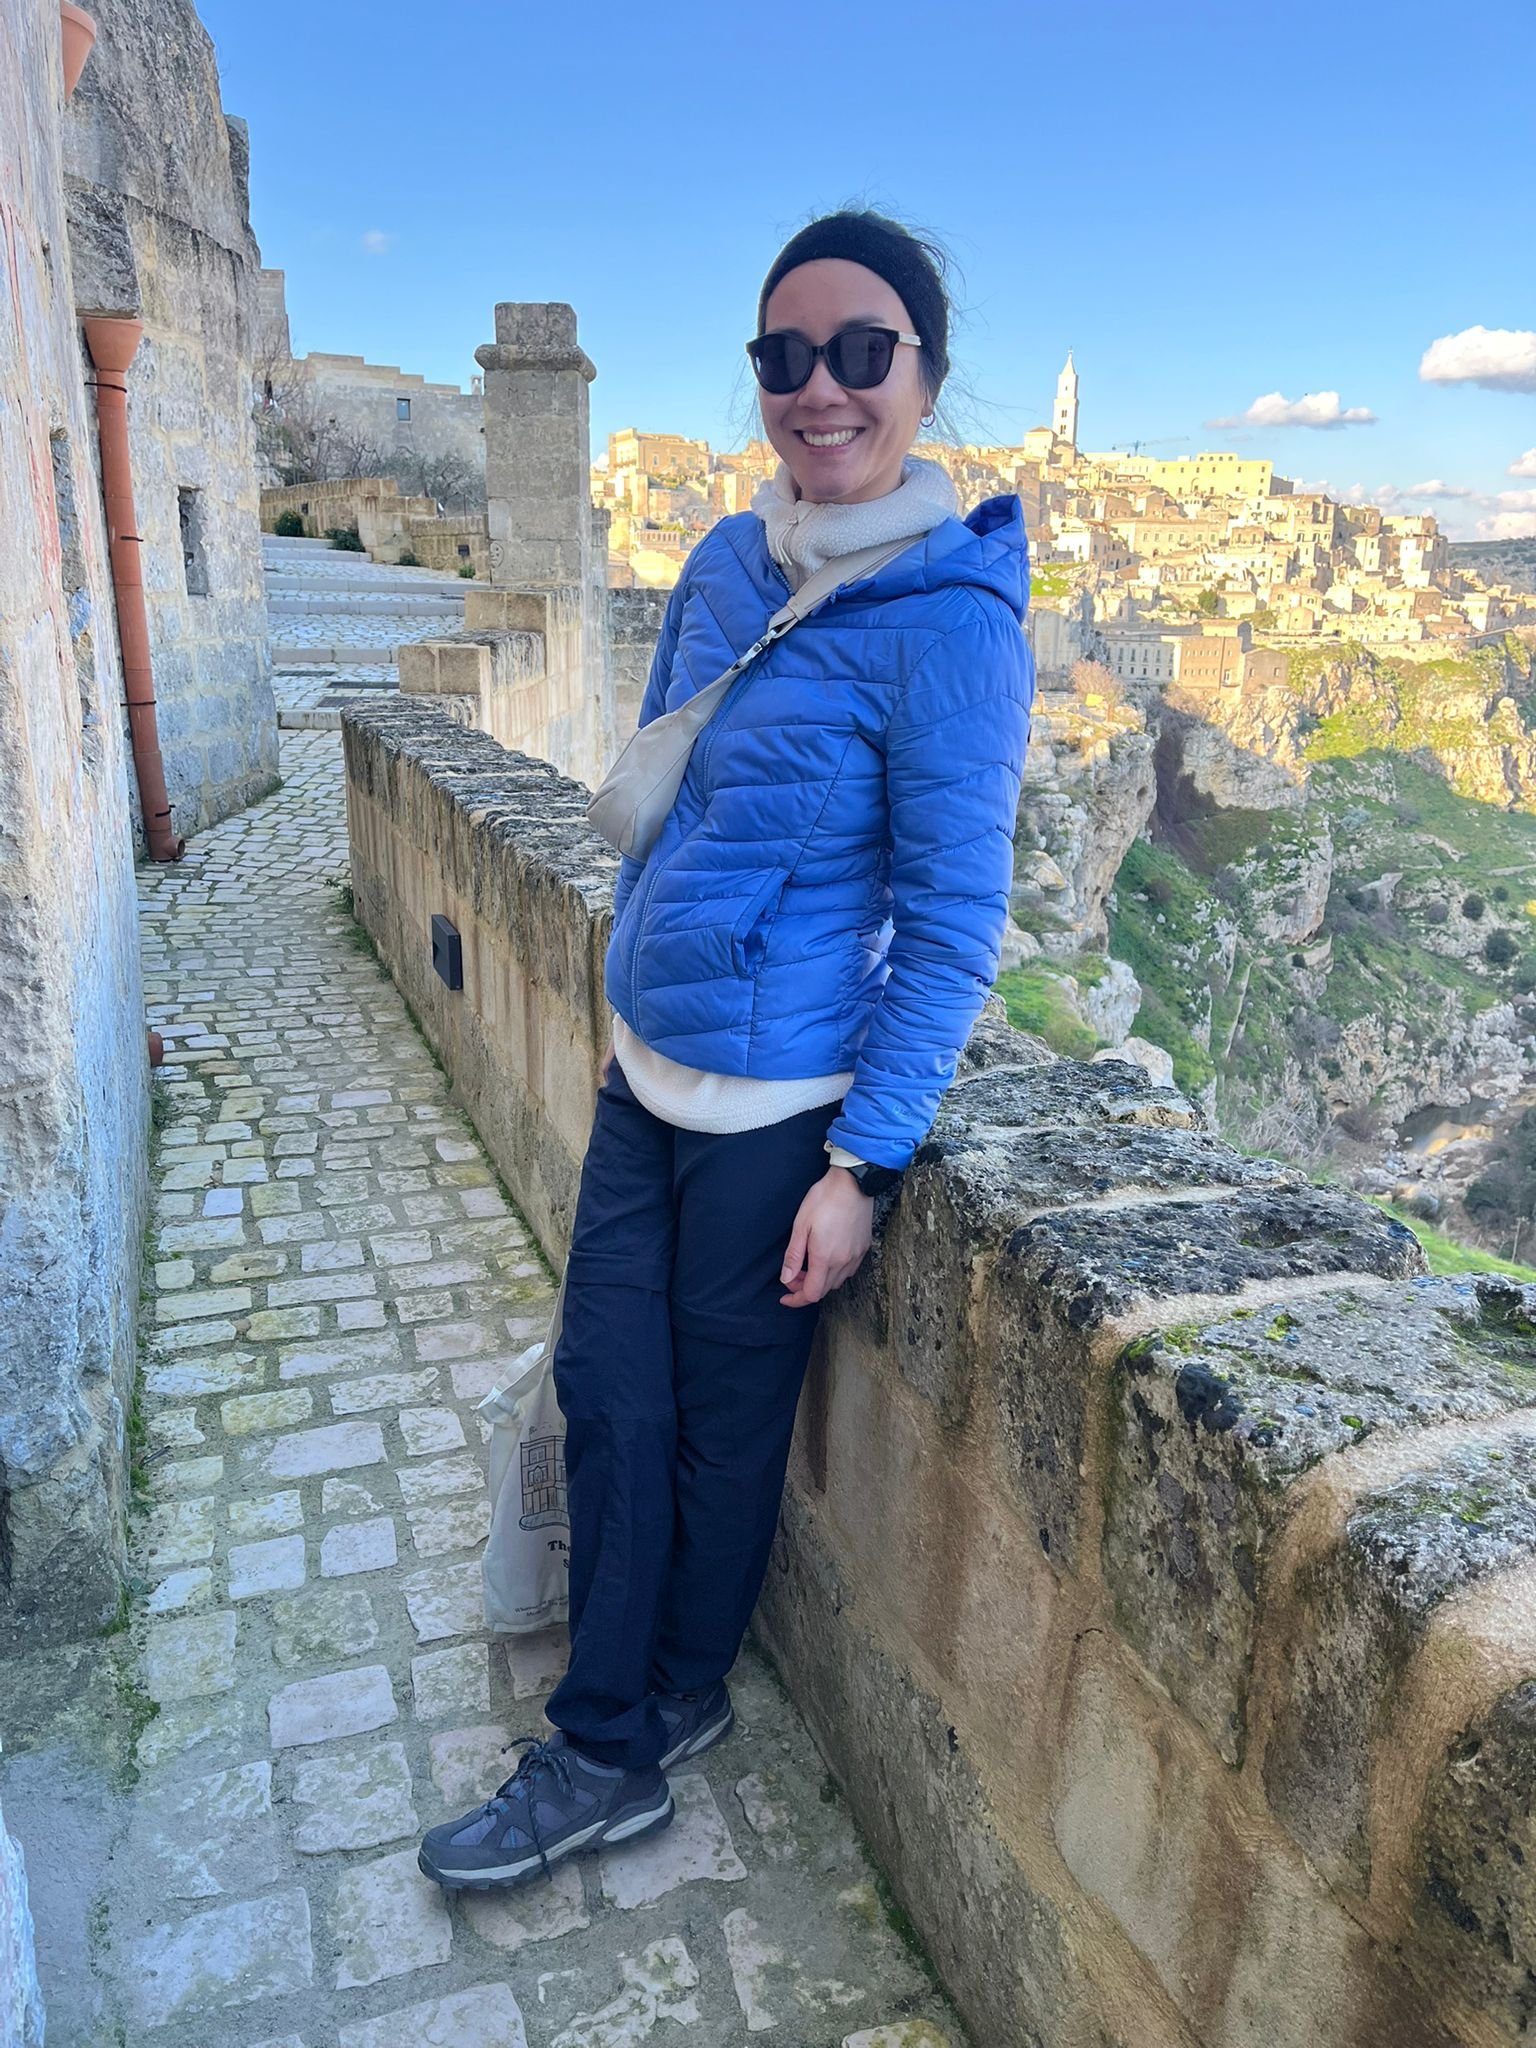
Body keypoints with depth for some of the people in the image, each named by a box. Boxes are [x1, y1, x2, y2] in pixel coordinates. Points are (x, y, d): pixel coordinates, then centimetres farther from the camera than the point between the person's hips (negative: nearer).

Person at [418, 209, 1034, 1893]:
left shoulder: (948, 622, -16)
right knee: (605, 1392, 12)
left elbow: (952, 922, -15)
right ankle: (611, 1752, 31)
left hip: (777, 1109, -7)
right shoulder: (725, 562, 5)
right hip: (644, 1071, 7)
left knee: (723, 1424, 12)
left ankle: (663, 1705, 39)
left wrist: (861, 1164, -15)